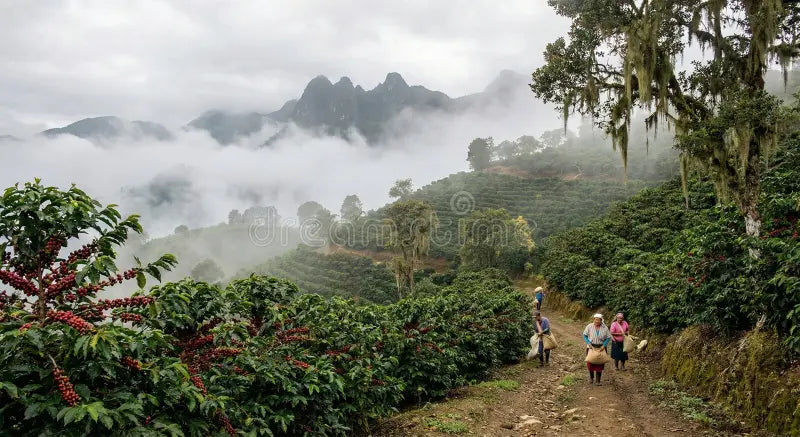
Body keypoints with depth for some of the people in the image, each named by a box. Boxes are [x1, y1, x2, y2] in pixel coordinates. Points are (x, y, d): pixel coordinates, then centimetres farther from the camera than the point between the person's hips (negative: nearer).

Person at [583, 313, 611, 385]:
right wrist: (588, 343, -13)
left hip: (601, 348, 0)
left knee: (600, 365, 0)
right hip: (591, 347, 0)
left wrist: (604, 345, -12)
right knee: (590, 363, 4)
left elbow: (608, 338, 1)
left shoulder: (605, 328, -4)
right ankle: (591, 377, 30)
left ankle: (598, 381, 10)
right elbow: (585, 335, 1)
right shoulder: (589, 326, -6)